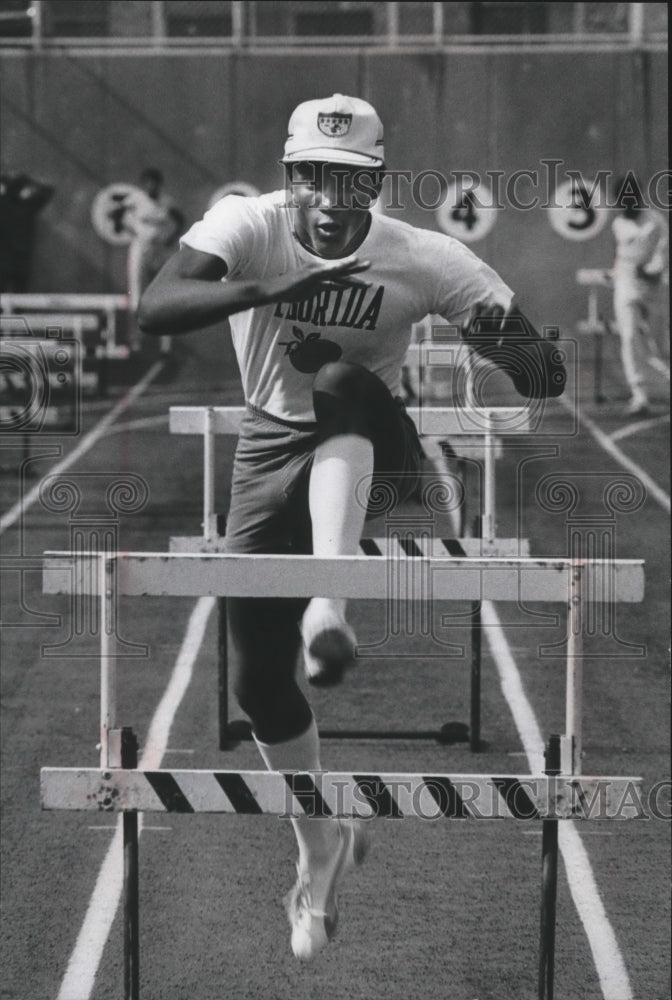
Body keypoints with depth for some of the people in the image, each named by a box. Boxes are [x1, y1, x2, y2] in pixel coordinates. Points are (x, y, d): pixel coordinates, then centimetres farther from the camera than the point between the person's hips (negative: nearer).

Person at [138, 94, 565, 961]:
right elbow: (155, 310, -36)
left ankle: (328, 610, -52)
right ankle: (320, 853, 25)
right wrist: (269, 291, -50)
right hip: (271, 444, 2)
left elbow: (548, 377, -20)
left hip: (367, 443, -2)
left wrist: (502, 346, -44)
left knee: (346, 391, -38)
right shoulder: (248, 226, -18)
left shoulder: (423, 260, -19)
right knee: (261, 681, 1)